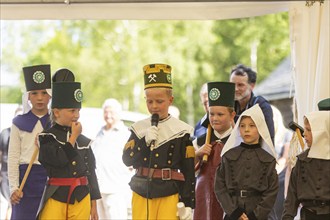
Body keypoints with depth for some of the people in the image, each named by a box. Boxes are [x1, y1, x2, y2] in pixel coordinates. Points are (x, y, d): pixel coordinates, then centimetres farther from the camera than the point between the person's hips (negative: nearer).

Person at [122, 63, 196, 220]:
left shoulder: (181, 131, -1)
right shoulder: (139, 128, 6)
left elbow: (189, 171, -1)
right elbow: (127, 160, 1)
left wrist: (188, 203, -4)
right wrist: (145, 141, -14)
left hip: (169, 195, -2)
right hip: (141, 194, 3)